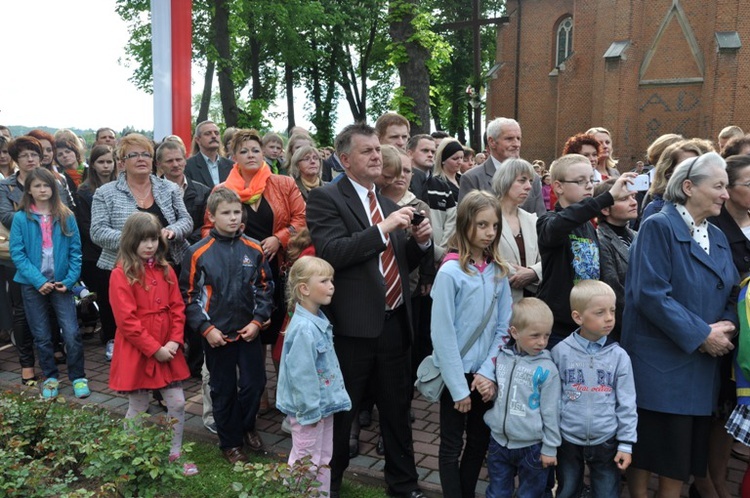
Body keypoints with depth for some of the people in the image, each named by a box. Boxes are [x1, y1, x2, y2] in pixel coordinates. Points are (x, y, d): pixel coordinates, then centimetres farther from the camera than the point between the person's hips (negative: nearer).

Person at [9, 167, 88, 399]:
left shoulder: (66, 217, 1)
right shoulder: (21, 218, -3)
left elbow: (75, 251, 1)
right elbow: (17, 253, -6)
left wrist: (69, 280, -9)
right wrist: (39, 281, -15)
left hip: (61, 284, 0)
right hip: (33, 285, 0)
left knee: (72, 333, -5)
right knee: (42, 336, 10)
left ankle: (78, 377, 9)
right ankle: (50, 377, 25)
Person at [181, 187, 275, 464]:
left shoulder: (254, 249, -3)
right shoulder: (198, 253, -9)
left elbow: (265, 288, 6)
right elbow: (188, 295, -5)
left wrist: (258, 320, -4)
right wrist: (205, 328, -10)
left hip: (249, 332, 2)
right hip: (216, 335, -2)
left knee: (254, 383, 9)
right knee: (224, 390, 10)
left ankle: (247, 427, 37)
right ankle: (230, 442, 28)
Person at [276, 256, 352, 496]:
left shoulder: (320, 321, 5)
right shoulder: (303, 328, -26)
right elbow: (301, 375, -26)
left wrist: (335, 398, 16)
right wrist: (310, 411, -20)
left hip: (324, 404, 9)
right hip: (309, 408, -9)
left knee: (323, 461, 21)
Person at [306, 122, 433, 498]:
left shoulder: (389, 202, 13)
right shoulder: (325, 198, -7)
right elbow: (330, 253, -21)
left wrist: (420, 241, -2)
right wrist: (383, 227, -24)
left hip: (394, 322, 6)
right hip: (353, 324, -6)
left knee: (397, 407, 18)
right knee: (340, 410, 11)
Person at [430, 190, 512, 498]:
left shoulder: (498, 271, 1)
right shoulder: (450, 272, -15)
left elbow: (504, 327, 2)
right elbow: (442, 334, -16)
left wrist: (488, 372, -9)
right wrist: (459, 388, -14)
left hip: (485, 375, 5)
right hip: (456, 374, -5)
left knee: (480, 443, 17)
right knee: (452, 447, 8)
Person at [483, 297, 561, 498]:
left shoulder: (546, 369, -15)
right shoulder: (501, 357, -4)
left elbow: (550, 412, -10)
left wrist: (550, 448, -6)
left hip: (531, 447, -4)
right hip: (499, 441, 4)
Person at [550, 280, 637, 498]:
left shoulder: (618, 356, -7)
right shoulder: (560, 352, -9)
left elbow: (626, 404, -2)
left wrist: (626, 444, -3)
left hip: (606, 441, 0)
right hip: (568, 440, 0)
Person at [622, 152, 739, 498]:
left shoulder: (718, 237, 13)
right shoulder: (658, 227, -11)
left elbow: (730, 294, 16)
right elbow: (650, 294, -20)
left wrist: (726, 327, -5)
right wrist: (701, 335, -18)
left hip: (702, 366, 7)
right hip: (659, 362, -7)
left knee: (683, 454, 13)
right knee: (646, 449, 4)